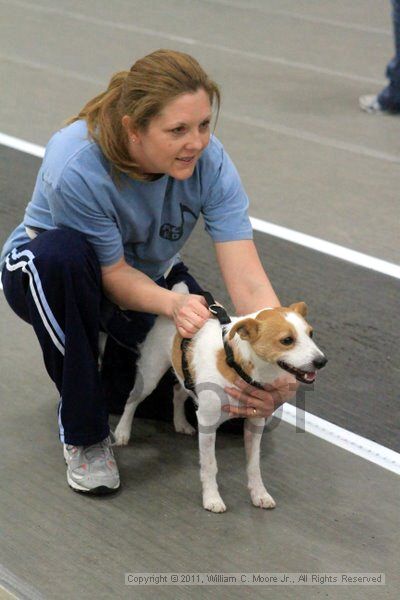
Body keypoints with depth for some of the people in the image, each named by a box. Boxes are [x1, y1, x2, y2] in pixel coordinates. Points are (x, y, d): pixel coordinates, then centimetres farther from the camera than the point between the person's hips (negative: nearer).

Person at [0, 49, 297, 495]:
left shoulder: (209, 161, -26)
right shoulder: (75, 169, -36)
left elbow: (247, 281, -30)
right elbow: (112, 275, -26)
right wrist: (173, 304, -46)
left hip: (149, 276, 4)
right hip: (48, 274, -3)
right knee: (63, 254, -41)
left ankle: (118, 363, 18)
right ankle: (83, 433, -21)